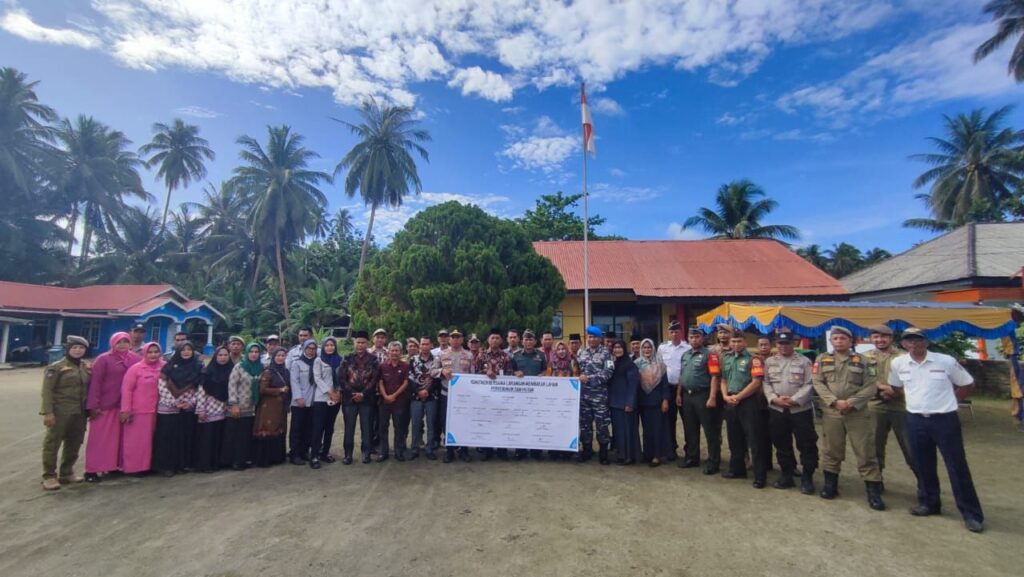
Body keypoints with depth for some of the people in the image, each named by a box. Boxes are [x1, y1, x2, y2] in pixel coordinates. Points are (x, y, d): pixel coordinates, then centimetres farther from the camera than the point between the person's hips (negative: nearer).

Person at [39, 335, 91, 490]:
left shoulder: (86, 366, 11)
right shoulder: (56, 367, -6)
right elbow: (47, 391, -11)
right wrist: (48, 412, -16)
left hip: (79, 412, 6)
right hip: (60, 412, -6)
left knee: (74, 444, 12)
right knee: (52, 443, 1)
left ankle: (67, 473, 24)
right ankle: (49, 476, 11)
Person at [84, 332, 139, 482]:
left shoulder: (135, 359, 4)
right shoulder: (103, 359, -6)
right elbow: (95, 382, -8)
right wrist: (93, 405, -12)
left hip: (125, 406, 4)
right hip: (104, 406, -4)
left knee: (118, 438, 10)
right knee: (99, 439, 2)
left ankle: (112, 466, 20)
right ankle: (92, 470, 10)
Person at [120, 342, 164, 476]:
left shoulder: (164, 368, 3)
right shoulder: (135, 368, -6)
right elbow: (126, 389, -6)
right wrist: (126, 409, -10)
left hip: (155, 411, 4)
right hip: (137, 411, -3)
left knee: (150, 440, 11)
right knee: (135, 440, 4)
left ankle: (148, 465, 21)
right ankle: (133, 467, 14)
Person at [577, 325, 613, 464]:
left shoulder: (606, 353, -3)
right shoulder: (581, 353, 12)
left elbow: (608, 373, -13)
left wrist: (589, 378, -15)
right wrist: (580, 377, 0)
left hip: (599, 395, -4)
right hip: (583, 394, 4)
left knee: (602, 424, 1)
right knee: (585, 423, 11)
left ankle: (603, 453, 14)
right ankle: (586, 451, 24)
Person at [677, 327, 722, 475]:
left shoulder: (709, 355, -8)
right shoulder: (685, 355, 14)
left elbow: (715, 377, -15)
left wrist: (712, 397, -21)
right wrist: (678, 394, 13)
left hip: (703, 396, -7)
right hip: (687, 396, 7)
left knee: (710, 430, 1)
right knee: (690, 429, 15)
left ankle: (713, 462, 10)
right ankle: (691, 457, 27)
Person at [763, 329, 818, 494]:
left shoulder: (804, 361, -1)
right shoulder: (769, 362, 9)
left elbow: (809, 385, -8)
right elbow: (766, 383, 6)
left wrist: (794, 400, -16)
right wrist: (775, 399, -10)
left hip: (800, 410, -3)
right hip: (776, 410, 3)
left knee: (806, 444, 2)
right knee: (781, 444, 12)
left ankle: (807, 477, 16)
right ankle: (786, 474, 25)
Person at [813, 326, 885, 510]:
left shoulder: (862, 360, 5)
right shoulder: (822, 359, 8)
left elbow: (871, 386, -3)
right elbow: (818, 383, 0)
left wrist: (852, 402, -14)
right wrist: (835, 401, -12)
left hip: (858, 413, -1)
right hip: (831, 412, 1)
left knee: (865, 451, 1)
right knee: (831, 450, 10)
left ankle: (873, 491, 10)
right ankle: (830, 484, 23)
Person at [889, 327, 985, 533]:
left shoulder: (946, 361, -8)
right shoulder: (897, 364, -1)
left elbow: (968, 384, 5)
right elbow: (895, 386, 17)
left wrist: (947, 400, 0)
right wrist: (915, 398, 7)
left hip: (945, 419, -3)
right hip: (915, 420, 3)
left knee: (957, 467, 2)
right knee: (923, 466, 13)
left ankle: (972, 514, 14)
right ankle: (929, 503, 29)